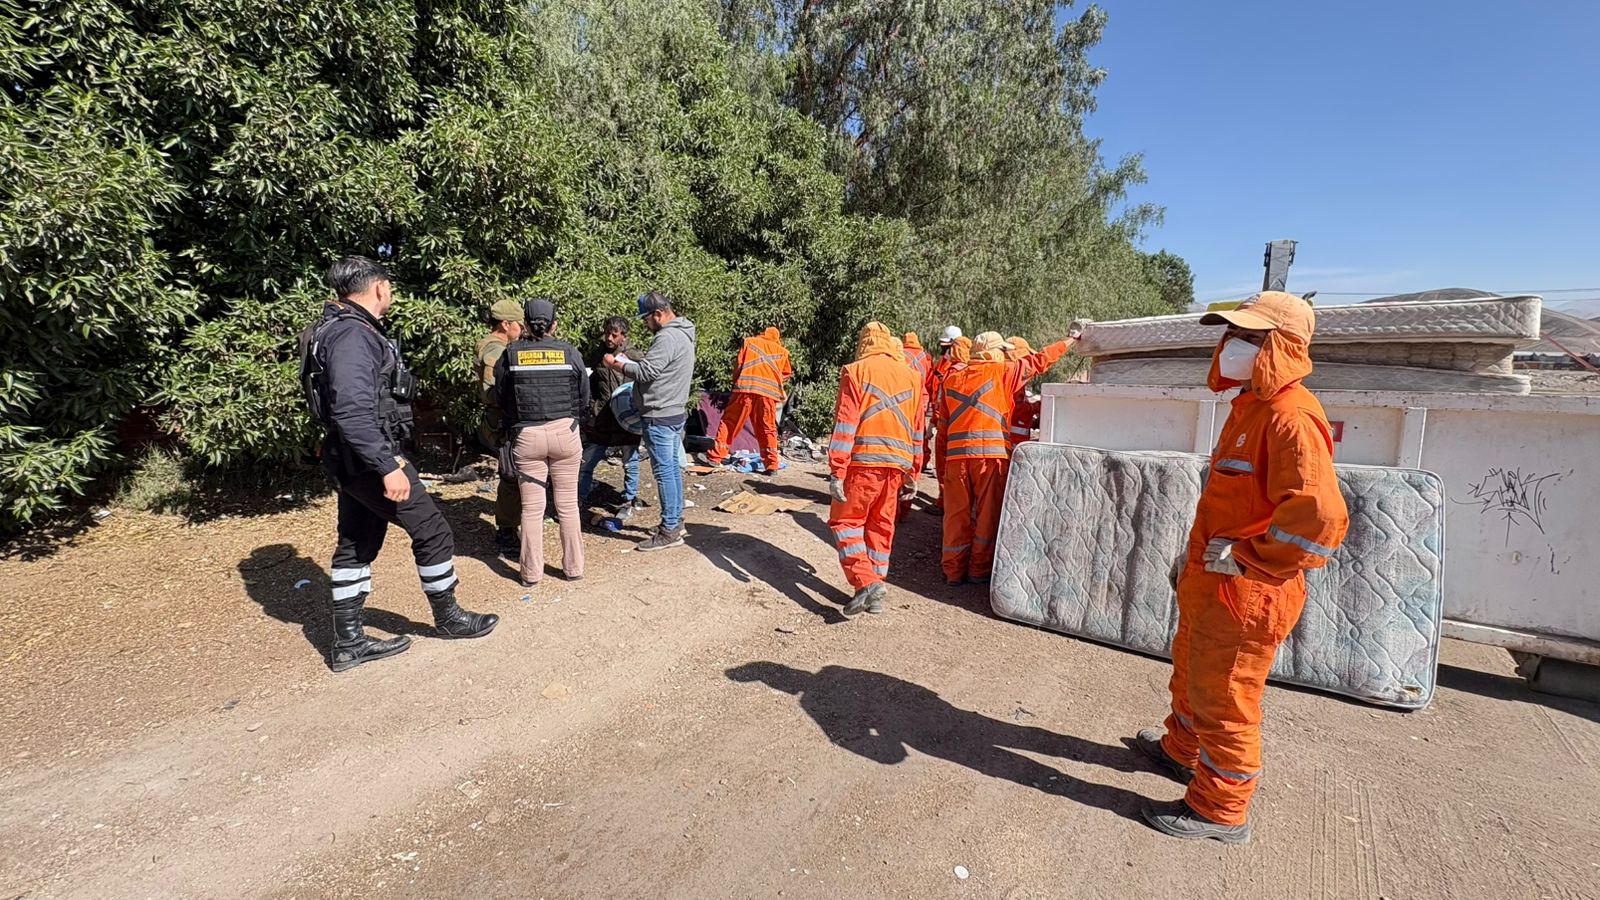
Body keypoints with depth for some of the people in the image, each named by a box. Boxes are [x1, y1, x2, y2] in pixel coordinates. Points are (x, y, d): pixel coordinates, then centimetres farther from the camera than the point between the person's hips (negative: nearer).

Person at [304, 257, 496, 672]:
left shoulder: (341, 329, 14)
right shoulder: (354, 334, -19)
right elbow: (353, 411, -29)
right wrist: (387, 467, -30)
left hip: (354, 462, 11)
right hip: (370, 459, -11)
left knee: (356, 546, 14)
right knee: (432, 532, 1)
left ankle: (347, 643, 23)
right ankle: (448, 618, 18)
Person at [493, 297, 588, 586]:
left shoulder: (510, 355, 1)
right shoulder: (569, 352, -1)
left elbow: (501, 398, 8)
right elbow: (584, 397, 5)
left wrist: (509, 432, 21)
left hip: (525, 436, 0)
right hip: (565, 432, 0)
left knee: (532, 508, 8)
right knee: (568, 505, 9)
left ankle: (531, 572, 16)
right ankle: (573, 567, 18)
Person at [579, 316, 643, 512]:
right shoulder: (598, 355, 7)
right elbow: (589, 385, 18)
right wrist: (593, 405, 8)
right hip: (601, 421, 3)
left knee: (630, 464, 11)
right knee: (586, 463, 6)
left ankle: (629, 501, 28)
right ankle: (579, 499, 21)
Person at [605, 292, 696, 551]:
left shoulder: (668, 338, -18)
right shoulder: (681, 333, 15)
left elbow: (645, 372, -22)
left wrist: (615, 365, -8)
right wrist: (626, 361, 8)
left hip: (661, 417, -10)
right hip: (674, 413, 10)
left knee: (664, 472, -5)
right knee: (673, 468, 15)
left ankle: (670, 531, 1)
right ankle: (675, 521, 25)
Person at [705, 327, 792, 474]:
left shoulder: (749, 341, 18)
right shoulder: (782, 351, 21)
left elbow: (738, 366, 11)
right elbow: (787, 375, 21)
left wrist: (735, 383, 23)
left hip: (745, 387, -1)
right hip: (768, 392, 1)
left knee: (729, 422, 7)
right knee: (768, 429, 8)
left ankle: (716, 456, 7)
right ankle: (772, 465, 6)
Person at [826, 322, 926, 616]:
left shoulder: (857, 371, -1)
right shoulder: (912, 377, 14)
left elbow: (845, 424, -8)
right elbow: (917, 431, 15)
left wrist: (836, 472, -8)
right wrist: (912, 475, 20)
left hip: (863, 460, -5)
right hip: (897, 463, 5)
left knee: (846, 520, 6)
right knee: (881, 525, 14)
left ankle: (867, 582, -8)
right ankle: (875, 594, 19)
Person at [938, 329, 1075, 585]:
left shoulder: (952, 377, 13)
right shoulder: (1002, 372, 1)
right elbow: (1039, 361, 8)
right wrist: (1070, 340, 21)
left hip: (956, 455, 4)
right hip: (991, 453, -4)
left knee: (957, 514, 9)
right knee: (987, 515, 7)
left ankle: (953, 571, 15)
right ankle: (979, 570, 13)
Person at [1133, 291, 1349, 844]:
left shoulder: (1291, 417, -23)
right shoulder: (1251, 405, 9)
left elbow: (1320, 519, -35)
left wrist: (1246, 559, -24)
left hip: (1242, 593, -10)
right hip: (1208, 581, 10)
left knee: (1223, 697, 6)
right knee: (1192, 671, 27)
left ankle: (1220, 809, 26)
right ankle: (1181, 750, 50)